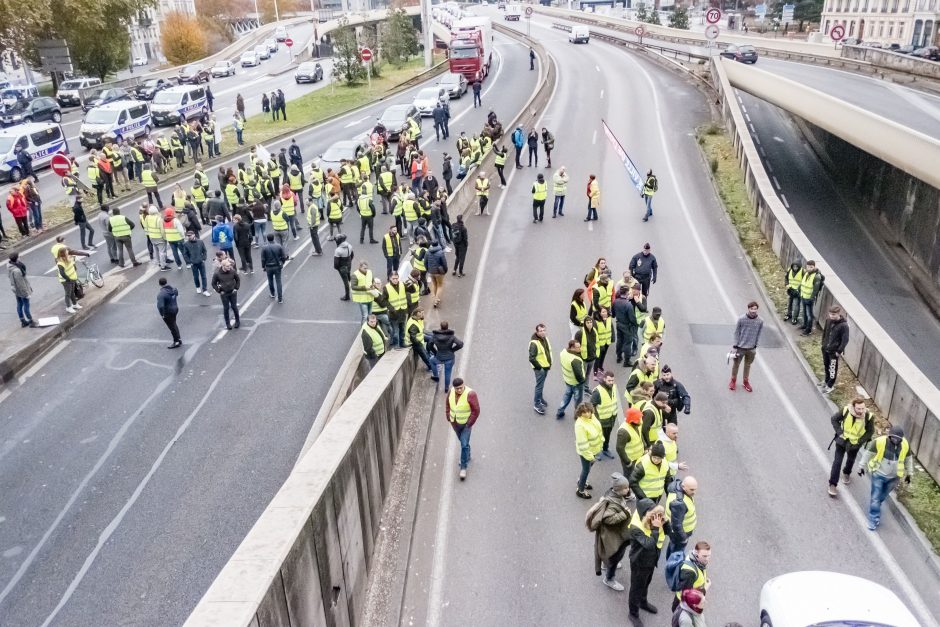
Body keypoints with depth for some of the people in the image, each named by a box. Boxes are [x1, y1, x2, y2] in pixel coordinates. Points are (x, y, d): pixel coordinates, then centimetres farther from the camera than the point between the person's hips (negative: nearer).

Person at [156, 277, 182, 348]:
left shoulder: (161, 294, -29)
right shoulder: (173, 288, -7)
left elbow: (160, 306, -34)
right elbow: (177, 294, 16)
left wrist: (162, 314, -19)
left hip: (168, 313, -7)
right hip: (175, 309, 7)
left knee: (172, 327, 10)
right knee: (174, 325, 25)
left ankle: (177, 342, 24)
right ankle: (178, 340, 37)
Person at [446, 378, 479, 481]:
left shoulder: (470, 394, -27)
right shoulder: (451, 392, -11)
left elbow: (476, 410, -21)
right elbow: (448, 404, 7)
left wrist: (469, 424, -17)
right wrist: (449, 418, 4)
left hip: (466, 423, -5)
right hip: (455, 423, 5)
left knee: (464, 444, -5)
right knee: (462, 441, 23)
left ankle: (463, 467, 6)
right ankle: (467, 457, 46)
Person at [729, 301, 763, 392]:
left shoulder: (760, 321, -8)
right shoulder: (741, 319, -15)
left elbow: (758, 335, 2)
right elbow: (736, 333, -8)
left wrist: (755, 347, 4)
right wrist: (735, 346, -7)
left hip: (751, 348, 2)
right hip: (740, 347, -2)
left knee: (748, 365, 17)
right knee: (736, 364, 12)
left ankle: (746, 382, 35)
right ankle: (733, 380, 32)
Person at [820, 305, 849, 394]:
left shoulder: (844, 325, -23)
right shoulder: (828, 320, -4)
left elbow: (845, 340, -17)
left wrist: (839, 351, -16)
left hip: (834, 351, -6)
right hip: (825, 349, 6)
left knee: (833, 368, 8)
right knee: (826, 366, 22)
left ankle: (829, 386, 21)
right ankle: (826, 380, 42)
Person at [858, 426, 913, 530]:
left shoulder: (905, 445, -13)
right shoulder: (879, 442, -25)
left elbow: (908, 458, 6)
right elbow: (868, 453, -9)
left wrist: (909, 473, 14)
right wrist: (861, 466, -1)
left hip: (894, 477, 3)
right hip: (879, 474, -3)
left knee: (883, 495, 20)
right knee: (875, 497, -1)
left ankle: (875, 507, 46)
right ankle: (874, 519, 11)